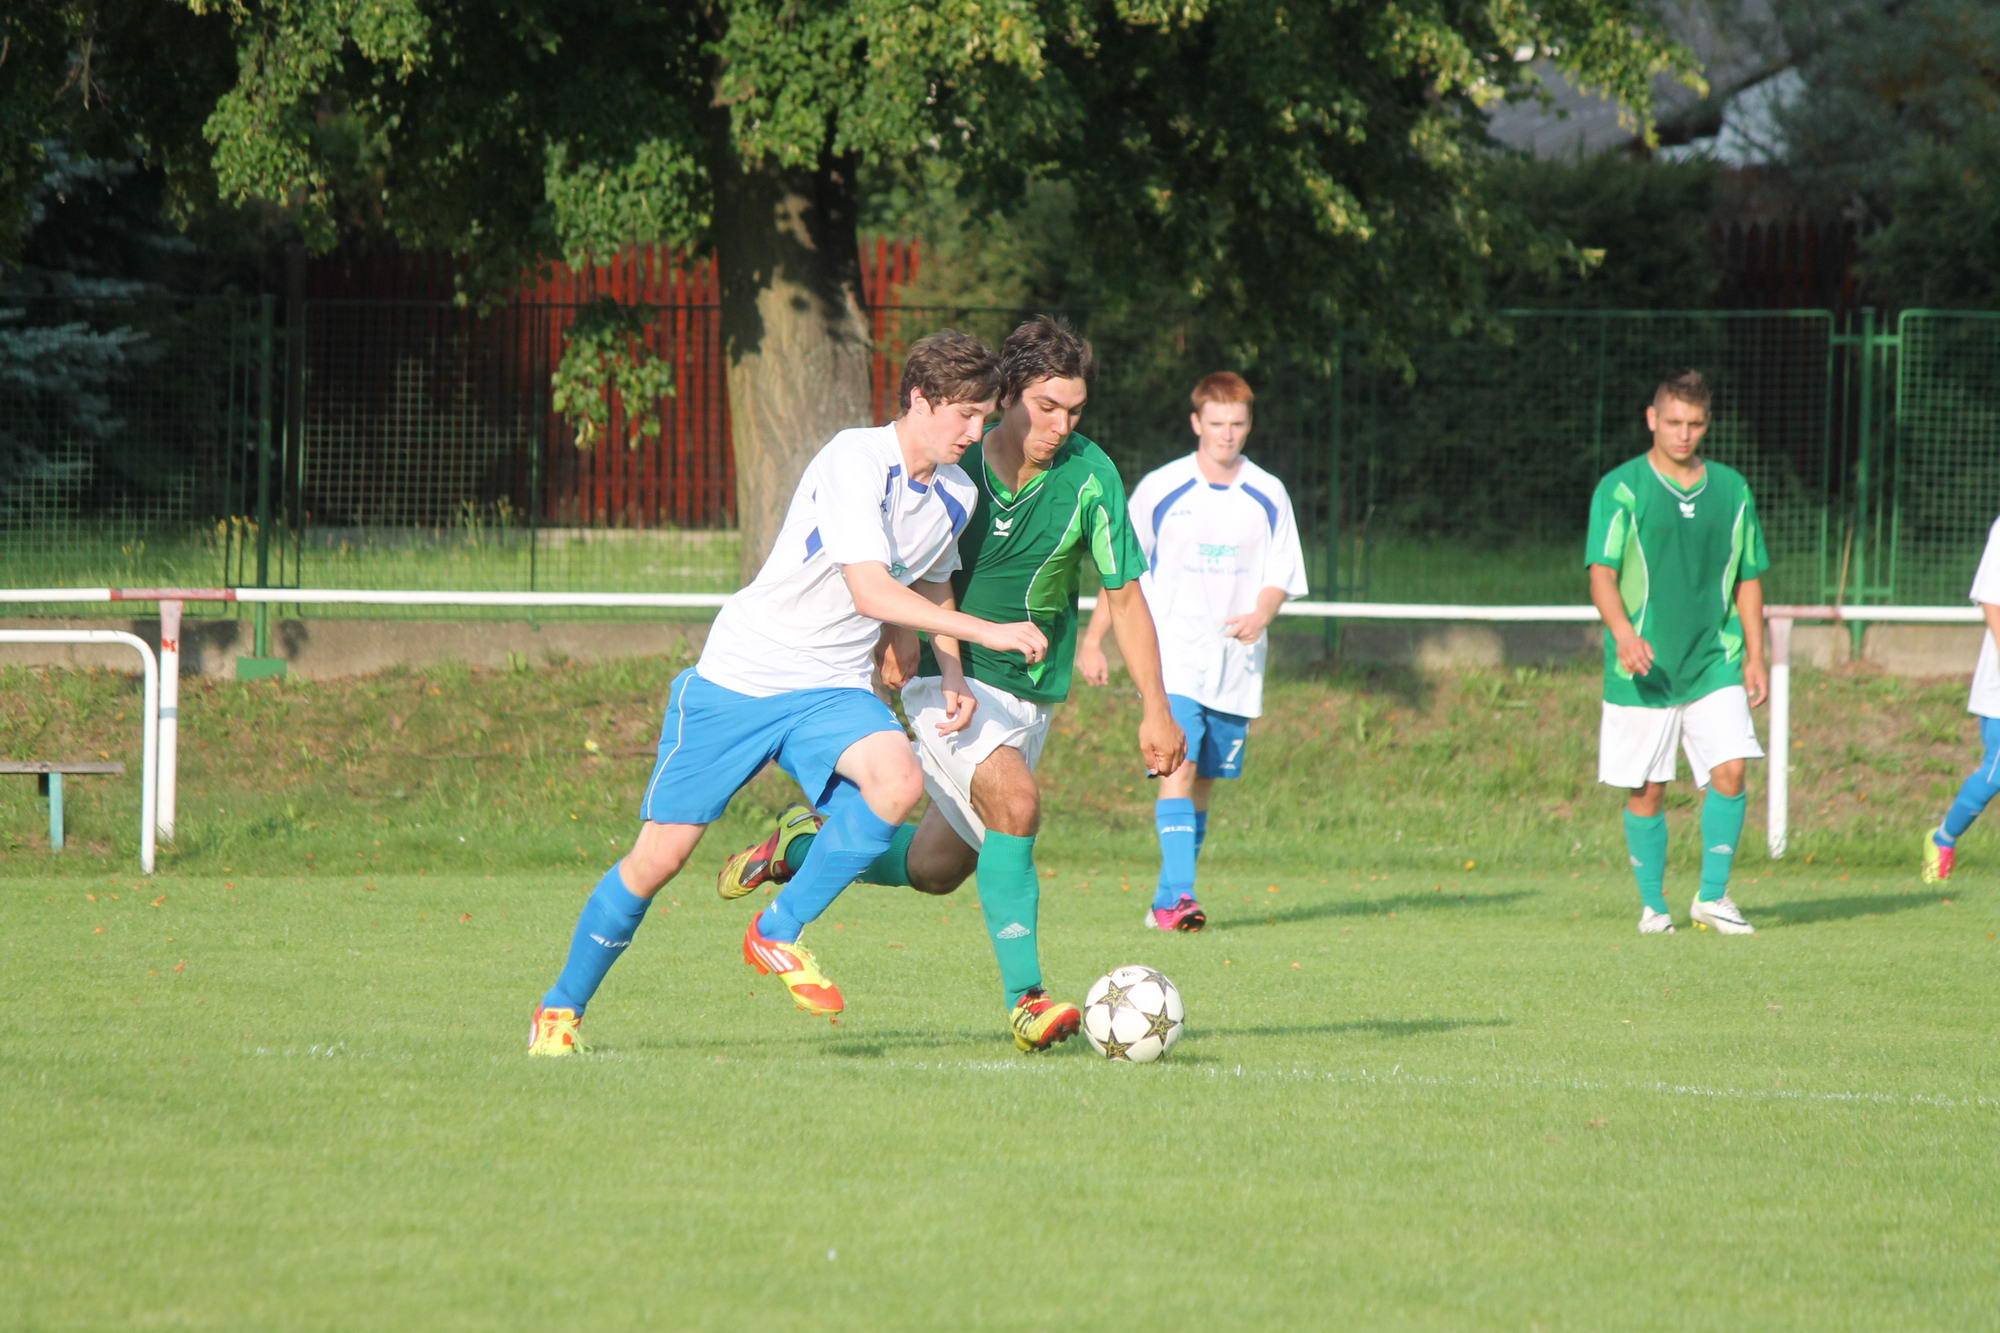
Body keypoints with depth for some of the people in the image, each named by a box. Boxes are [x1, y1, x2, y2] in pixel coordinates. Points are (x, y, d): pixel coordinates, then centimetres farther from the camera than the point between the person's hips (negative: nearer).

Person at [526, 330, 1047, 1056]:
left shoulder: (955, 495, 5)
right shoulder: (855, 462, -19)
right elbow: (872, 593, -27)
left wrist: (950, 672, 8)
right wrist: (988, 634, -28)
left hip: (832, 689, 5)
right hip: (740, 674, -5)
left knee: (899, 781, -27)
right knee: (660, 854, -4)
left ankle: (777, 935, -10)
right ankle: (561, 1009, 16)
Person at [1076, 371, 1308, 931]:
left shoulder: (1268, 496, 5)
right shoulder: (1160, 489, 0)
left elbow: (1281, 577, 9)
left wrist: (1260, 615, -13)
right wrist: (1093, 642, 6)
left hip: (1236, 664, 3)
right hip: (1173, 657, -3)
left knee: (1204, 780, 7)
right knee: (1178, 764, -19)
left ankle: (1168, 899, 16)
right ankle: (1179, 894, -27)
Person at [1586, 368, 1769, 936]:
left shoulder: (1731, 490, 10)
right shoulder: (1621, 489, -2)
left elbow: (1748, 580, 16)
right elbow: (1602, 574, -9)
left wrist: (1755, 656, 8)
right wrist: (1624, 633, -26)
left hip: (1716, 662, 2)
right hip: (1644, 670, -2)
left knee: (1728, 771, -12)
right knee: (1647, 790, 1)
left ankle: (1713, 896, -1)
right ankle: (1653, 906, 14)